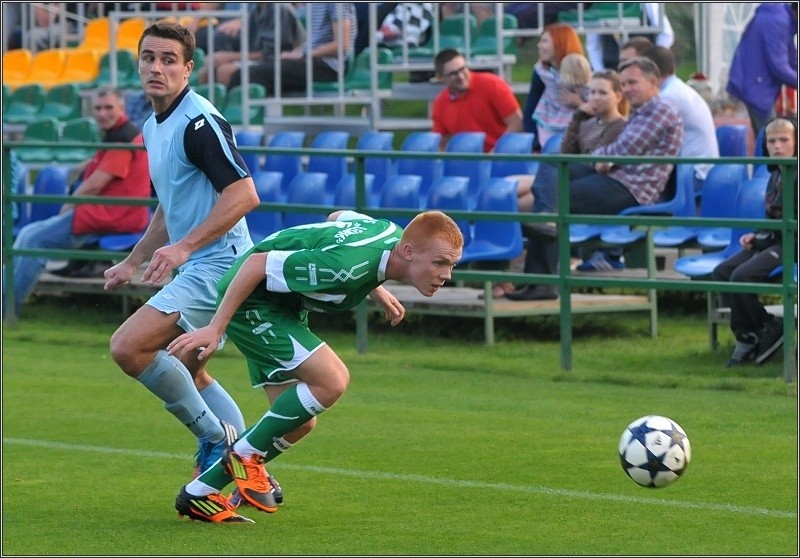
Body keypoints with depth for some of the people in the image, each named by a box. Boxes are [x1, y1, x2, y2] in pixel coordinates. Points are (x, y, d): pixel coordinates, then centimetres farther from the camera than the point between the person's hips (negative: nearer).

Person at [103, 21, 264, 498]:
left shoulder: (199, 121, -16)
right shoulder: (155, 127, 14)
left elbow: (244, 194, -25)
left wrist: (183, 247, -28)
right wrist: (133, 263, 24)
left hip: (217, 264, -11)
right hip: (197, 267, 11)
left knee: (128, 347, -18)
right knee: (186, 371, 20)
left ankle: (215, 436, -7)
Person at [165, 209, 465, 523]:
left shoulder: (395, 235, -8)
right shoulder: (351, 264, -35)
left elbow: (337, 218, 15)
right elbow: (257, 263, -30)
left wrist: (375, 289, 15)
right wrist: (215, 328, -26)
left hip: (283, 304, 10)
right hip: (250, 300, -10)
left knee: (299, 423, 5)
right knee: (332, 381, -25)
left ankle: (198, 494, 13)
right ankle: (246, 455, -8)